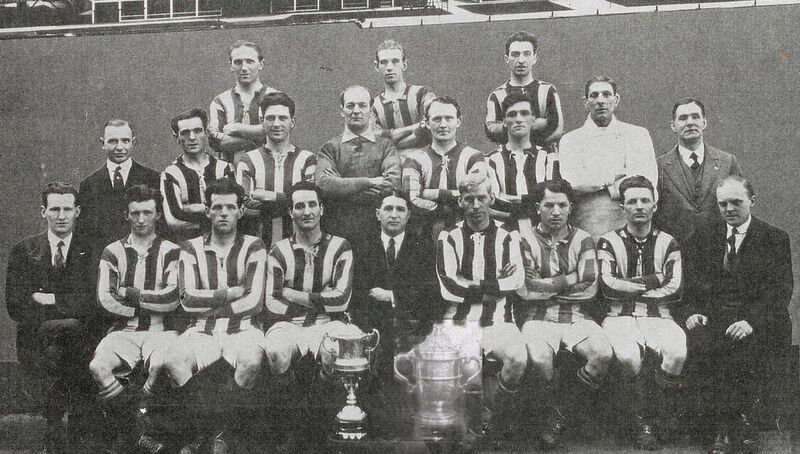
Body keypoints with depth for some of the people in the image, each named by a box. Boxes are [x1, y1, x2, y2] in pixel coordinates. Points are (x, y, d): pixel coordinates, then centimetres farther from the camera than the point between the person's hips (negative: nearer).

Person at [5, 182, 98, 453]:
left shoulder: (89, 251, 9)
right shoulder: (23, 252, 10)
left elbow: (93, 303, -3)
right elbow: (16, 307, -2)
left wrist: (50, 299, -12)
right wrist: (69, 310, -14)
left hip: (81, 340, 0)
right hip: (35, 343, 0)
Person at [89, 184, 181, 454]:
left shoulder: (171, 252, 7)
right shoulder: (113, 252, 11)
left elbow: (173, 298, -6)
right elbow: (105, 299, -2)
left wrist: (130, 294, -4)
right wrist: (151, 306, -4)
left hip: (160, 331, -2)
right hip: (124, 331, 2)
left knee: (160, 366, -34)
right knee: (98, 366, -29)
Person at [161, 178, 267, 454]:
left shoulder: (253, 248, 5)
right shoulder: (192, 249, 10)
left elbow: (254, 302, -6)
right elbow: (188, 301, -2)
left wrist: (208, 304, -5)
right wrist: (229, 294, -8)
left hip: (242, 328, -1)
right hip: (202, 330, 1)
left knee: (251, 362, -35)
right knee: (172, 362, -29)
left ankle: (222, 431, -9)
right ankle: (200, 428, -4)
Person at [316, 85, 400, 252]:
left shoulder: (385, 145, 9)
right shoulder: (331, 147, 9)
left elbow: (393, 183, -8)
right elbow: (322, 184, -9)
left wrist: (342, 187, -8)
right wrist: (369, 182, -12)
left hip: (376, 234, 0)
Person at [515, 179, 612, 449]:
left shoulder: (582, 240, 10)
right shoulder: (525, 239, 5)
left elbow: (590, 289, -2)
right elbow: (525, 289, -9)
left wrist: (546, 287, -4)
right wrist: (571, 279, -4)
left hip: (578, 317, 2)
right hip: (538, 318, -2)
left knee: (604, 353, -27)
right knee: (539, 358, -34)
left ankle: (558, 416, -8)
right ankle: (554, 413, -3)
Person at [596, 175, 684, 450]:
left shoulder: (668, 244, 13)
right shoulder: (609, 242, 10)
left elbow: (675, 291, -1)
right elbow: (608, 287, -7)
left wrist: (631, 287, -3)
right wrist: (654, 280, -4)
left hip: (659, 317, 1)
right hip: (620, 317, -1)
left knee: (677, 353, -31)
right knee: (628, 356, -34)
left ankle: (657, 419, -9)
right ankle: (643, 421, -11)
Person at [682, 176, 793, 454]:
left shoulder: (775, 239, 9)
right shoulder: (703, 237, 18)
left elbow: (780, 290, -3)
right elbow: (691, 284, 12)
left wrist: (751, 320, -19)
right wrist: (693, 311, -9)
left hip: (758, 323, -2)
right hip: (712, 317, 2)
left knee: (742, 349, -33)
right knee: (700, 345, -30)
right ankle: (726, 428, -19)